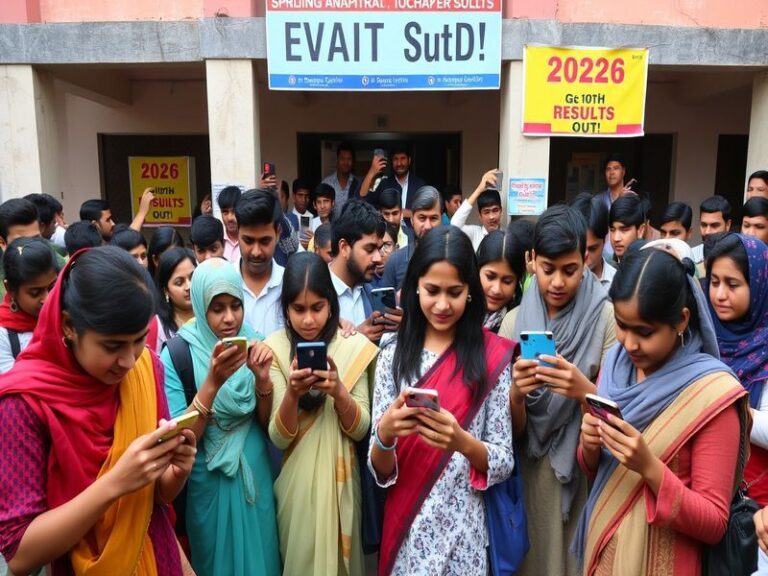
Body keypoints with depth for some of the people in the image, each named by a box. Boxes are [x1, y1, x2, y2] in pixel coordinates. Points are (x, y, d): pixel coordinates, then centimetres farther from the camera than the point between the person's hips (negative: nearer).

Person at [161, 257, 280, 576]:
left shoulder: (251, 343, -4)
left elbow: (267, 424, -4)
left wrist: (262, 377, -23)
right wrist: (213, 382, -32)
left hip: (255, 476, 3)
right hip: (208, 482, -3)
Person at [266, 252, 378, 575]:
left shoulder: (354, 346, -7)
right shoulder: (275, 348, -9)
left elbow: (360, 430, -7)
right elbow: (279, 438, -11)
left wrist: (339, 391, -26)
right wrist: (292, 393, -30)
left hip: (339, 481, 1)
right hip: (297, 484, 0)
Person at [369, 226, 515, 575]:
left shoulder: (492, 356, -8)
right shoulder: (393, 356, -4)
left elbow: (503, 464, -6)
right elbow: (380, 472, -3)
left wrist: (463, 442, -26)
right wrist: (385, 434, -24)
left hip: (465, 529, -1)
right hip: (405, 527, 2)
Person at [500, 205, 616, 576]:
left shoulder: (606, 317, -10)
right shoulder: (514, 321, -3)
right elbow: (513, 430, -3)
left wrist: (584, 390, -29)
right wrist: (516, 393, -24)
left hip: (588, 472, -2)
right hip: (532, 474, 2)